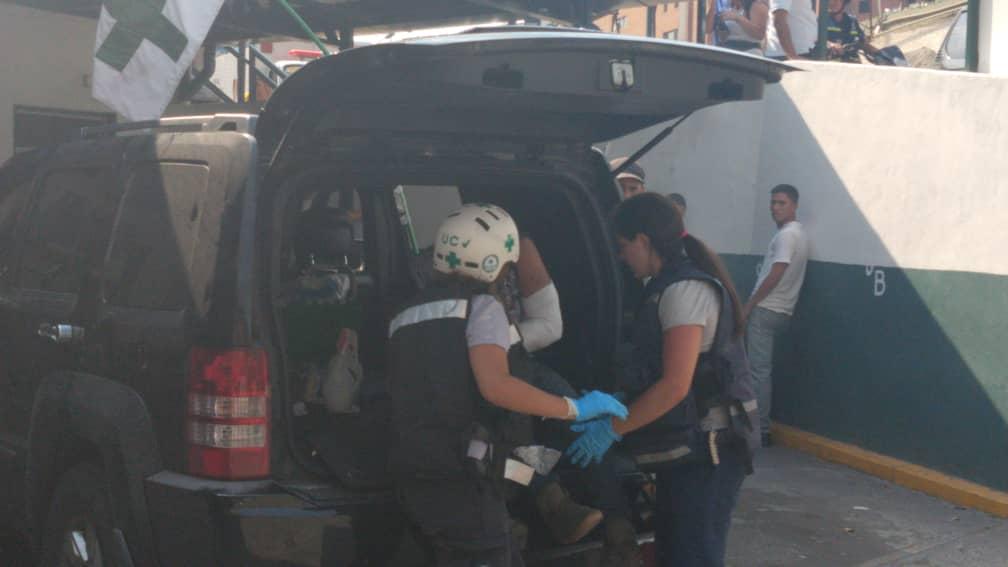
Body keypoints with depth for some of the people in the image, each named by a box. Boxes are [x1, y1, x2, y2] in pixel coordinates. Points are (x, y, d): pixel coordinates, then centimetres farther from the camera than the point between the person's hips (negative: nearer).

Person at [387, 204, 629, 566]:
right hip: (461, 480, -8)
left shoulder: (408, 316, 20)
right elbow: (496, 386, -20)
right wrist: (576, 408, -13)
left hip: (418, 478, 8)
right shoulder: (481, 305, -4)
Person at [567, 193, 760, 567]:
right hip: (686, 450, 10)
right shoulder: (671, 286, 15)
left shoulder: (684, 290, -17)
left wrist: (612, 429, -16)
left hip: (705, 453, -10)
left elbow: (675, 385, -22)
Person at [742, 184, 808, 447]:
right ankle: (759, 425, 16)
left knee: (759, 371, -8)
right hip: (778, 311, 10)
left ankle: (761, 430, -8)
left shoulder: (786, 234, -13)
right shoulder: (797, 233, 18)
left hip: (766, 310, -10)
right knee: (762, 369, 13)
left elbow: (774, 276, -20)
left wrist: (748, 306, -13)